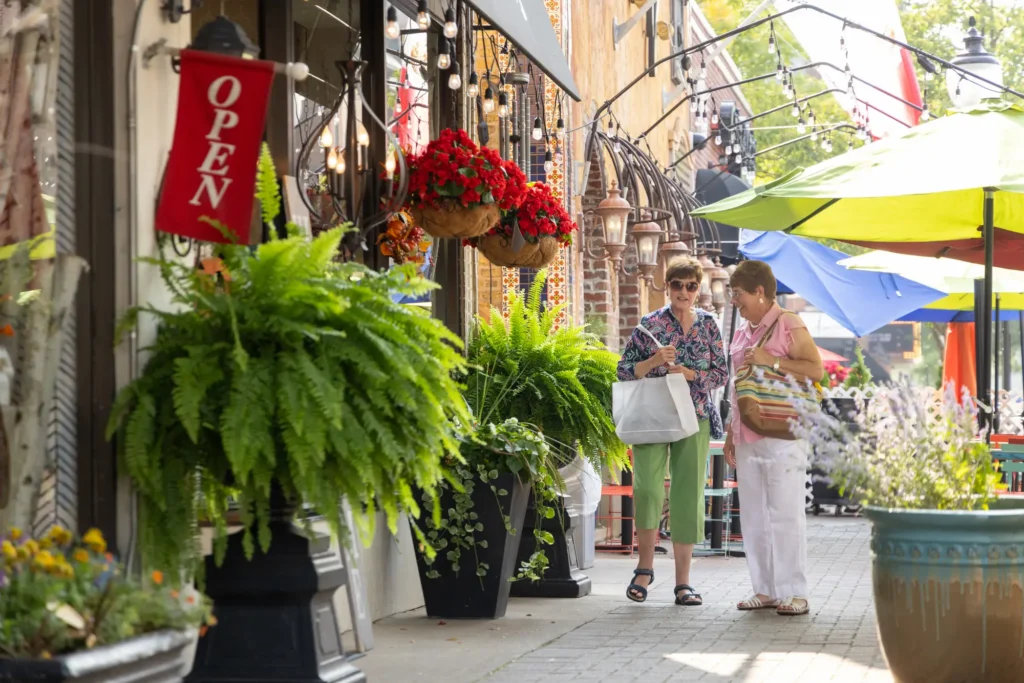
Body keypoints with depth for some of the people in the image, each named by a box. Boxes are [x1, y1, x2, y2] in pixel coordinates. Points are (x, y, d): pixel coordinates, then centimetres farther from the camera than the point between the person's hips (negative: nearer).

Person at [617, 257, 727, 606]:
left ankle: (683, 581, 8)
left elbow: (721, 373, 7)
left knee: (688, 495, 1)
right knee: (647, 487, -17)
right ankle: (645, 566, 4)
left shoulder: (708, 325, 8)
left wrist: (689, 374, -9)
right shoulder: (651, 324, 1)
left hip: (694, 419, 2)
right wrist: (654, 361, -15)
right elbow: (624, 371, 2)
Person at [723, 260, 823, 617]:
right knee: (753, 514, 7)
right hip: (747, 436, 8)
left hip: (782, 433, -8)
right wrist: (730, 433, 19)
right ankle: (765, 589, 12)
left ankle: (794, 593, -4)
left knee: (785, 512, -7)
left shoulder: (788, 325, -4)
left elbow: (816, 369, -12)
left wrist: (771, 360, -17)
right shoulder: (742, 332, 18)